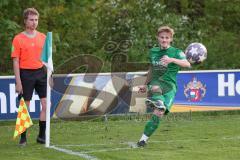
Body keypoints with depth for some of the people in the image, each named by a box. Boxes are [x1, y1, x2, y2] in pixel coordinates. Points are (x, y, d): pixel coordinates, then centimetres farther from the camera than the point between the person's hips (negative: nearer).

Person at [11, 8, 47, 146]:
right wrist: (18, 82, -10)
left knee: (46, 104, -1)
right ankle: (23, 137, 9)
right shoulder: (18, 39, -4)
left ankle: (42, 136, 10)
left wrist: (48, 75, 9)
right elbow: (16, 62, -5)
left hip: (41, 72, 4)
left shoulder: (43, 37, 9)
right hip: (26, 74, -4)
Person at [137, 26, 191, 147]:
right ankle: (158, 103, -63)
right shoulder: (153, 51, 17)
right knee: (155, 88, -37)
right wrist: (146, 85, 35)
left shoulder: (176, 52, 2)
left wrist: (172, 60, -32)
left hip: (169, 86, -4)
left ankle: (144, 138, -12)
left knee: (159, 113, -18)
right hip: (155, 82, 4)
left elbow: (187, 64, -16)